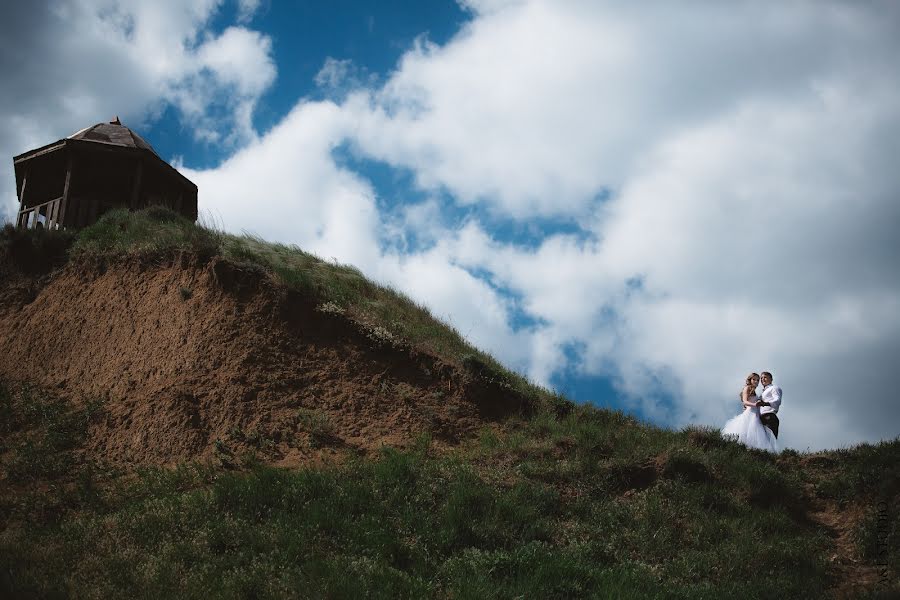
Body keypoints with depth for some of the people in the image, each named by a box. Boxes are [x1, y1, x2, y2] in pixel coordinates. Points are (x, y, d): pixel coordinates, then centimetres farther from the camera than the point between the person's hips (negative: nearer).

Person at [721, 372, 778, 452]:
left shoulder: (753, 391, 28)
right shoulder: (747, 388, 6)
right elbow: (745, 401, -10)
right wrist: (754, 404, -24)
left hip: (755, 415, 8)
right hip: (749, 413, -8)